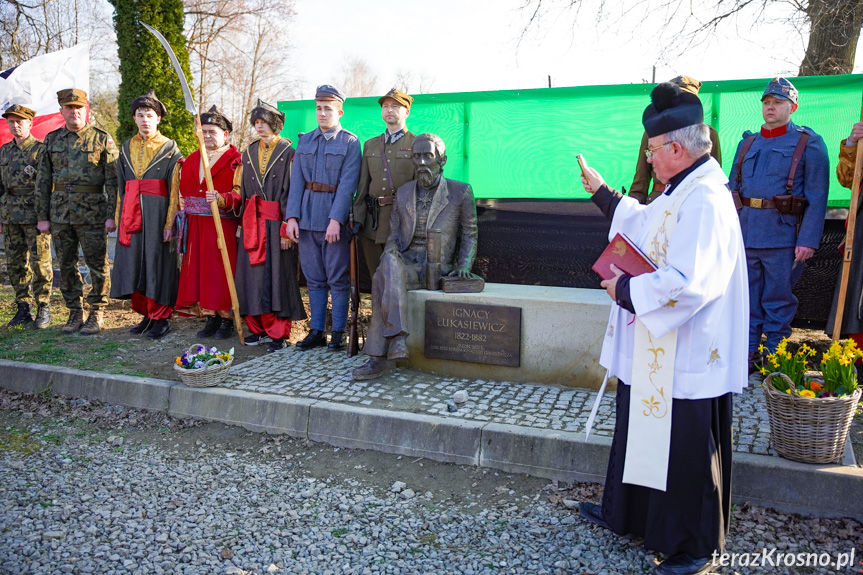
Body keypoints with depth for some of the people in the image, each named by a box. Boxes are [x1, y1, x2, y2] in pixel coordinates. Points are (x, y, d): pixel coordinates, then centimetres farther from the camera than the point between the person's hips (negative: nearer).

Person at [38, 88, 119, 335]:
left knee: (97, 264, 1)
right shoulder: (52, 140, 10)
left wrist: (112, 214, -11)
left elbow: (113, 180, -5)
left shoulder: (102, 138, -1)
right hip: (60, 211, 4)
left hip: (92, 212, -4)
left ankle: (96, 314, 12)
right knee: (66, 265, 9)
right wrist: (42, 215, 7)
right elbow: (44, 180, 12)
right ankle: (75, 313, 20)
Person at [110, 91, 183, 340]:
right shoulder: (127, 148, 15)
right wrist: (120, 217, 10)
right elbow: (121, 187, 17)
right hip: (131, 214, 5)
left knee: (158, 262, -2)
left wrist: (170, 222, -13)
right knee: (134, 263, 5)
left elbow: (175, 190, -6)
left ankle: (162, 318, 7)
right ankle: (146, 314, 17)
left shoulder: (170, 148, 1)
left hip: (157, 214, -5)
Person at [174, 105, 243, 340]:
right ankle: (211, 318, 16)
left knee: (222, 271, -3)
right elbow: (183, 193, 21)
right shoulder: (191, 160, 17)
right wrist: (182, 215, 11)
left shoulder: (236, 161, -3)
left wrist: (221, 198, -29)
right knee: (198, 270, 6)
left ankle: (227, 319, 9)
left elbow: (240, 196, -13)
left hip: (223, 227, -6)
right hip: (195, 228, 6)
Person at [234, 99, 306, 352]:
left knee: (277, 275, -4)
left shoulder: (288, 153, -2)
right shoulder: (249, 153, 15)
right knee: (252, 274, 5)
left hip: (276, 223, -5)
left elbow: (291, 193, -8)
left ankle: (279, 333, 3)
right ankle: (258, 327, 16)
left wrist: (287, 229, -13)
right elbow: (240, 190, 16)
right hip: (251, 224, 5)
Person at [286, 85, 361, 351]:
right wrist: (292, 216, -2)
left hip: (334, 216, -4)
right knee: (314, 279, 9)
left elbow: (347, 185, -10)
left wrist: (336, 219, -19)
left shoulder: (350, 142, -1)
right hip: (307, 218, 5)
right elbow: (297, 181, 8)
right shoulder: (304, 141, 13)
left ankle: (338, 333, 10)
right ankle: (316, 331, 17)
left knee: (338, 279, 1)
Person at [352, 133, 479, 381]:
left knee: (382, 281, -33)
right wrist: (391, 251, -7)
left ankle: (380, 357, -34)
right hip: (406, 265, 4)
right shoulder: (403, 193, 16)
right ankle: (397, 338, -40)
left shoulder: (461, 191, 6)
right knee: (389, 265, -36)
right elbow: (394, 234, 17)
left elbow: (469, 234, 9)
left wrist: (464, 265, -7)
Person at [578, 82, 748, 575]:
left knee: (687, 454, 5)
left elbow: (687, 283, -33)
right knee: (642, 433, 23)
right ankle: (627, 513, 41)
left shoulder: (704, 202, -24)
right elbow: (644, 224, 30)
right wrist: (603, 193, 35)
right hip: (655, 352, 11)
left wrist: (627, 289, -18)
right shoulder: (683, 192, 10)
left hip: (685, 361, -11)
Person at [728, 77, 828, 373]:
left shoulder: (808, 143, 1)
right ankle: (748, 355, 19)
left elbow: (817, 197, -5)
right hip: (744, 235, 4)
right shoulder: (747, 143, 15)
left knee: (778, 301, 4)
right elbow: (732, 189, 18)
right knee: (747, 299, 8)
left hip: (783, 237, -4)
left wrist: (808, 240, -13)